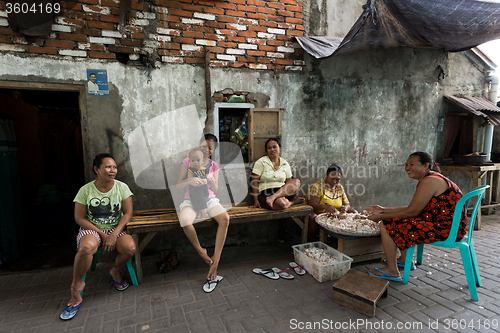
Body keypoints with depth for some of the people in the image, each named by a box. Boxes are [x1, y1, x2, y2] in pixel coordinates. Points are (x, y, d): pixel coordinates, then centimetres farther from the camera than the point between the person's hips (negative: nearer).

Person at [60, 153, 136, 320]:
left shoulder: (122, 187, -4)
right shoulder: (86, 190, -6)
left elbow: (127, 213, -6)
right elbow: (80, 218, -5)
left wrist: (114, 235, -18)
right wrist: (102, 235, -14)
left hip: (115, 229, 1)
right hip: (91, 229, -1)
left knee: (130, 247, -27)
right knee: (87, 247, -36)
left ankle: (115, 271, 6)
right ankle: (76, 285, -11)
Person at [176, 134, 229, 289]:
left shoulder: (214, 166, 9)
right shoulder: (188, 162, 2)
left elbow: (215, 190, 8)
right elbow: (178, 185, -1)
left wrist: (212, 181, -15)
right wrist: (190, 180, -21)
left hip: (209, 199, 2)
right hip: (190, 200, -2)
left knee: (225, 218, -31)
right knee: (185, 221, -37)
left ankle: (215, 260, -24)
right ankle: (200, 251, -10)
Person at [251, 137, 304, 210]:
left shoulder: (285, 164, 13)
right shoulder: (261, 162, 1)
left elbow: (289, 182, 16)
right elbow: (254, 182, -5)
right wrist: (256, 201, -13)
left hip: (282, 191, 5)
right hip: (265, 193, -5)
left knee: (297, 182, -23)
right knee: (281, 204, -37)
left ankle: (273, 197, -32)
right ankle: (292, 202, -6)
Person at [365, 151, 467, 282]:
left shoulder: (429, 181, -20)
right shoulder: (427, 180, 12)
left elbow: (412, 212, -20)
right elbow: (412, 208, 12)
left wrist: (382, 217, -12)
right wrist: (383, 210, 10)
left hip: (446, 229, -11)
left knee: (386, 225, -11)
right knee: (402, 220, 26)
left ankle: (392, 270, 2)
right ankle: (405, 260, 34)